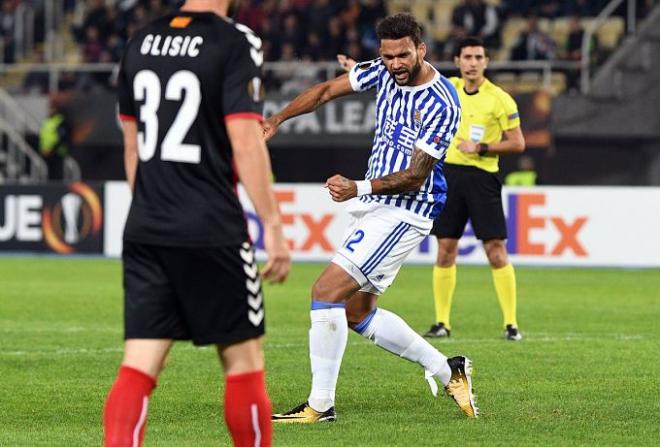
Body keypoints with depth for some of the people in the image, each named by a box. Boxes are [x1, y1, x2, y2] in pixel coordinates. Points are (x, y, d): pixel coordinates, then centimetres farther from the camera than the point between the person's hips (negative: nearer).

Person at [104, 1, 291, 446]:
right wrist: (273, 227, -10)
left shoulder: (141, 41, 11)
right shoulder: (235, 43, -8)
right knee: (243, 359, 7)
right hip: (212, 233, -5)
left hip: (144, 231, 6)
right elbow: (245, 141, -13)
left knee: (140, 366, 2)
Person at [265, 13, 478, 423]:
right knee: (359, 314, 12)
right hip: (375, 206, 9)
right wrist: (277, 120, -1)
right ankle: (447, 370, 24)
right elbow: (327, 90, 11)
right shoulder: (384, 72, 2)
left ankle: (321, 405, -10)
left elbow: (416, 175, -22)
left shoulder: (441, 104, -20)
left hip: (403, 212, -9)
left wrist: (360, 188, -34)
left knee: (327, 291, -16)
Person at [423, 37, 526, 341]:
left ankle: (511, 324, -3)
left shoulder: (499, 99, -7)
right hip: (448, 172, 4)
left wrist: (481, 148, -14)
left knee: (496, 250, -7)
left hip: (482, 176, -4)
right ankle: (442, 322, 10)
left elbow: (517, 143, -5)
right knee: (445, 250, 4)